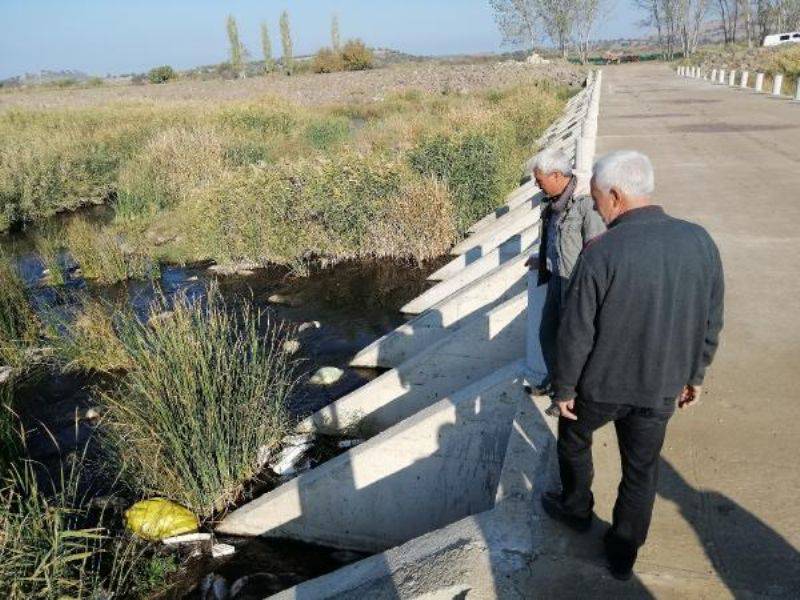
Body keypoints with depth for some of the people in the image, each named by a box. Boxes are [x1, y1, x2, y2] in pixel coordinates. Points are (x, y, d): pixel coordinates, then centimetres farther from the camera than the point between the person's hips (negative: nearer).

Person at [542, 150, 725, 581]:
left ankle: (576, 508, 47)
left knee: (574, 438, 26)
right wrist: (695, 375, 14)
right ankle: (623, 555, 36)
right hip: (660, 387, 4)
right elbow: (710, 323, 0)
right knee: (641, 470, 20)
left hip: (602, 385, -4)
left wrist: (563, 388, -4)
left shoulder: (600, 253, -25)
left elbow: (575, 334, -18)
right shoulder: (699, 241, -10)